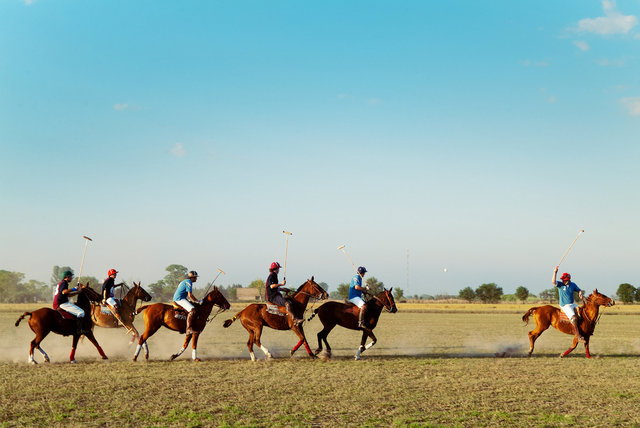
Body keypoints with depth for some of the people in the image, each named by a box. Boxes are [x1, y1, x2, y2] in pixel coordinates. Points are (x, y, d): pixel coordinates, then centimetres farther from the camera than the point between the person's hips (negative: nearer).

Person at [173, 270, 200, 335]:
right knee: (192, 310, -26)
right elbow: (190, 295, -15)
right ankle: (188, 329, -36)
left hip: (176, 299, 11)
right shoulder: (189, 282, -8)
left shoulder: (185, 281, 23)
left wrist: (189, 300, 24)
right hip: (180, 299, -11)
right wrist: (197, 301, -6)